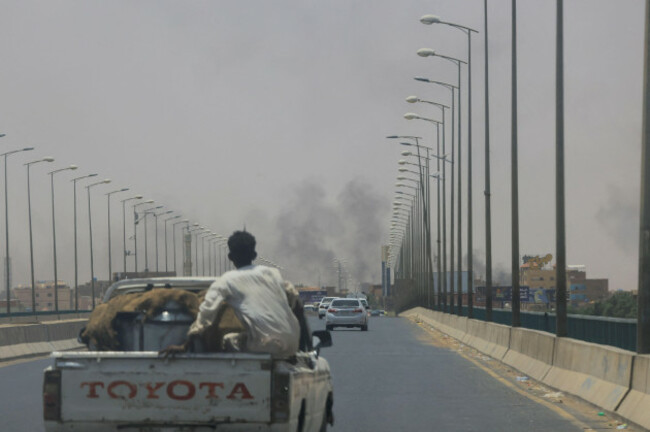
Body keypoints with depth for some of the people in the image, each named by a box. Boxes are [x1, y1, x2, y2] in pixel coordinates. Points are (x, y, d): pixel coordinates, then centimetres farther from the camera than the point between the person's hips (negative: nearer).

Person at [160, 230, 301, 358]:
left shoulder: (227, 281, 0)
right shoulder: (272, 273, 11)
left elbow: (207, 312, -7)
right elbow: (293, 297, 19)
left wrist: (185, 347, -6)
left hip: (267, 346, -4)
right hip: (292, 345, 4)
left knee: (228, 340, 23)